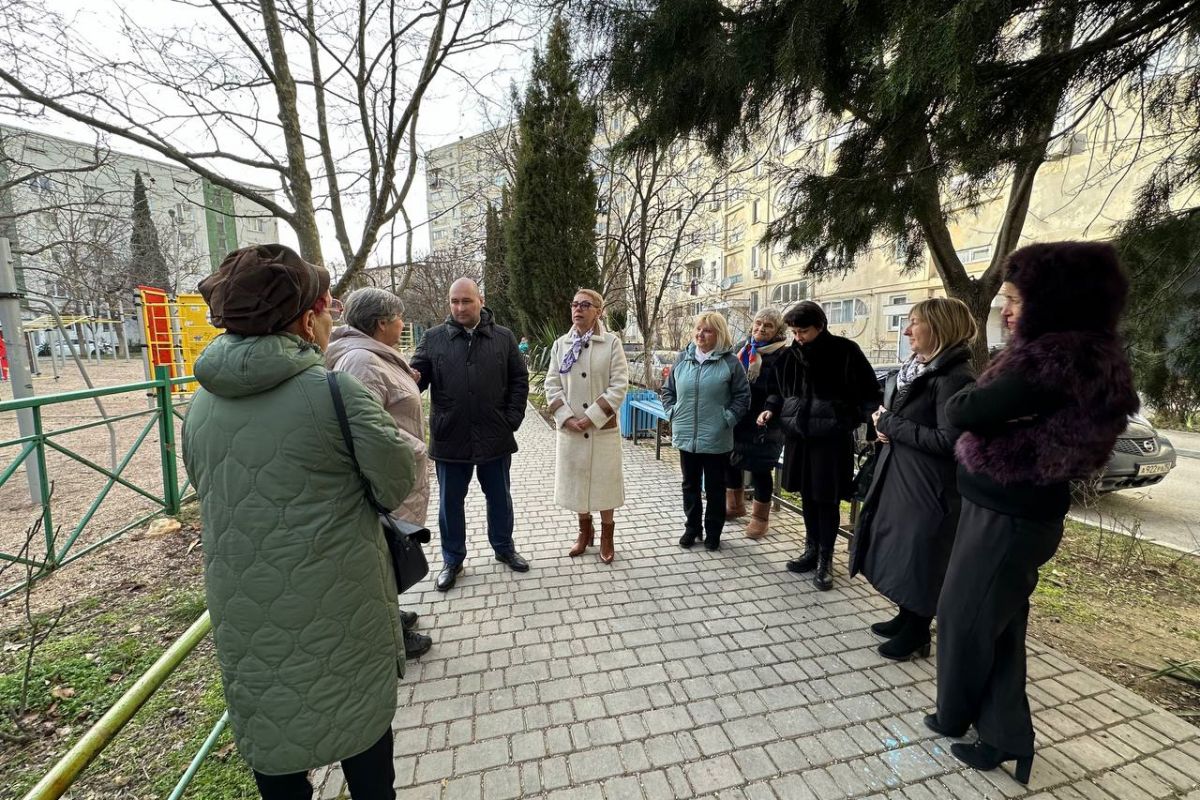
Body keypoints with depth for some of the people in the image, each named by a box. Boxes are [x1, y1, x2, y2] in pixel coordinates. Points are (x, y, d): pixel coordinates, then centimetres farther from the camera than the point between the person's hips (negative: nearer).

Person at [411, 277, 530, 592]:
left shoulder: (504, 337, 1)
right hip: (449, 439, 0)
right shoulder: (433, 338, 0)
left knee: (499, 497, 17)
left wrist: (513, 419, -5)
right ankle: (452, 559, 34)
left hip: (495, 438, 0)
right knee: (450, 502, 14)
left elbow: (519, 380, 3)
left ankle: (504, 547, 39)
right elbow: (416, 377, -2)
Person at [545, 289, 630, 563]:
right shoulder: (561, 344, 4)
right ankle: (585, 530, 35)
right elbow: (552, 384, 2)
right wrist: (566, 417, -11)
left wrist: (592, 417, -16)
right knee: (576, 479, 14)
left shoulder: (612, 342, -5)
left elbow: (619, 385, -11)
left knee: (604, 480, 8)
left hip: (603, 427, -3)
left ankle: (606, 535, 28)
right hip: (570, 428, 3)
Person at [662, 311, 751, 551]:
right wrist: (673, 412, 3)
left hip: (716, 439, -3)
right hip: (686, 436, 3)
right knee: (690, 485, 16)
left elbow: (743, 395, -3)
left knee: (715, 488, 11)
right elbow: (668, 390, 13)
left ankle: (713, 533, 28)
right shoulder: (682, 358, 4)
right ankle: (692, 528, 32)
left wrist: (727, 418, -9)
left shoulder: (730, 361, -6)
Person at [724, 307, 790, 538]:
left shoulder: (782, 355, -11)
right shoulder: (743, 347, 8)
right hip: (737, 418, 6)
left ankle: (761, 516, 23)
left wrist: (769, 417, -21)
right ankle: (735, 505, 37)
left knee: (760, 469, 4)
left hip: (762, 423, -6)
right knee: (730, 461, 15)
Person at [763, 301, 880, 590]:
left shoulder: (845, 351, -9)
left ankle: (825, 558, 21)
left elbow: (871, 393, -3)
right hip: (798, 435, 5)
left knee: (827, 499, 5)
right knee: (807, 496, 15)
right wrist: (771, 409, -1)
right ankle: (811, 550, 31)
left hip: (831, 438, -4)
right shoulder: (791, 353, 3)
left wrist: (851, 419, -12)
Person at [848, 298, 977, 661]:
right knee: (899, 549, 18)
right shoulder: (914, 368, 10)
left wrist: (890, 424, -17)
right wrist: (885, 423, -2)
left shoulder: (954, 377, -19)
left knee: (919, 557, 6)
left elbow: (948, 441, -24)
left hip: (929, 486, -9)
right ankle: (906, 617, 36)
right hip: (899, 476, 9)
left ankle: (916, 633, 25)